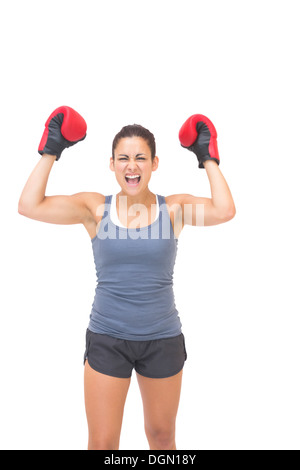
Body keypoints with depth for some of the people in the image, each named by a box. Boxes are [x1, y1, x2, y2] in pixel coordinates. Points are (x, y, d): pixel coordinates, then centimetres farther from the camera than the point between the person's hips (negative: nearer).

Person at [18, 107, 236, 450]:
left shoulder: (174, 208, -4)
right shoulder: (95, 207, -5)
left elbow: (224, 211, -21)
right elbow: (29, 206, -15)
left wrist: (208, 159, -10)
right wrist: (50, 152, -9)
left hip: (162, 338, 1)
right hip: (107, 339, 0)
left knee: (162, 435, 20)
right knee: (102, 444, 8)